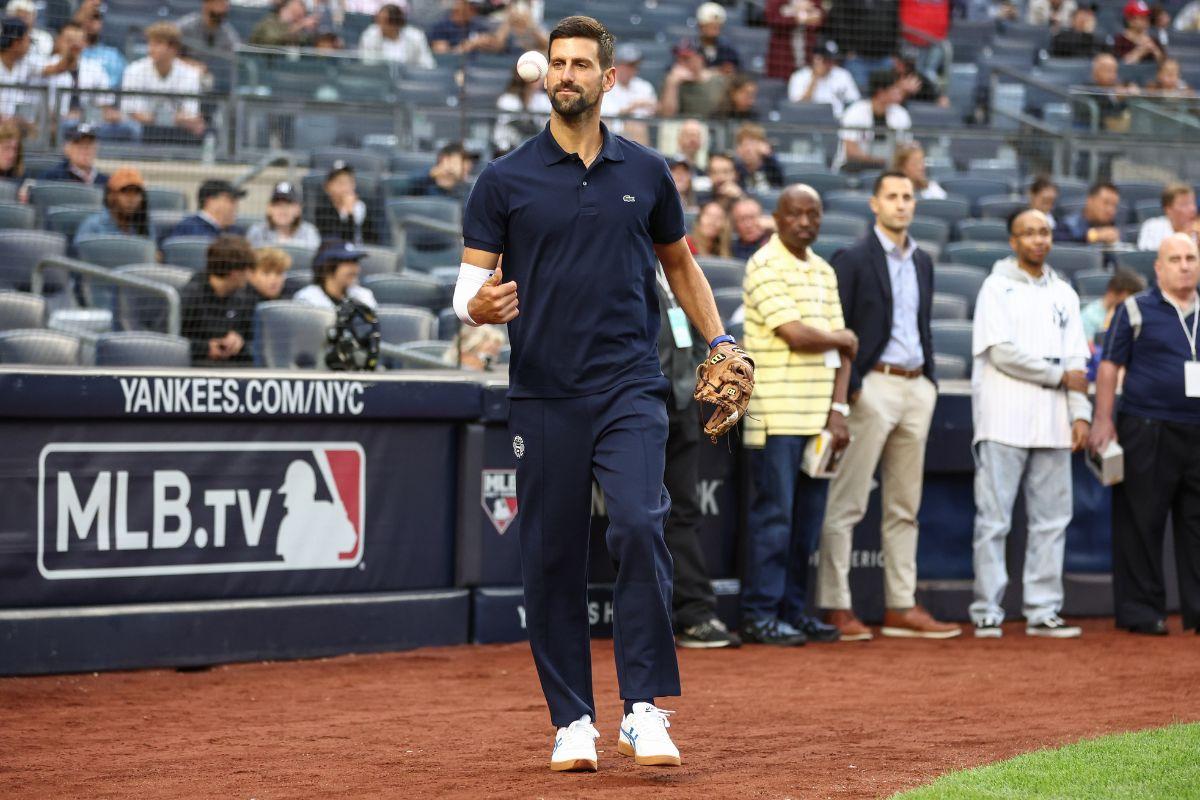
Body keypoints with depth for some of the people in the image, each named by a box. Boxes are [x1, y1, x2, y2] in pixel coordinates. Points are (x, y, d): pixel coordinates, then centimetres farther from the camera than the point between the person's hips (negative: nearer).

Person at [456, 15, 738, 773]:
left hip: (630, 389, 0)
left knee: (640, 527, -17)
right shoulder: (505, 180, 3)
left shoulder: (646, 172, 9)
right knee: (551, 558, 3)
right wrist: (480, 305, -21)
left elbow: (679, 262, 22)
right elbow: (469, 287, 2)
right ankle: (573, 721, 13)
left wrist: (720, 341, 12)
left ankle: (645, 709, -13)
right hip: (543, 395, 0)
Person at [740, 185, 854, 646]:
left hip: (819, 415, 7)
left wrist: (838, 409, 1)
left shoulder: (824, 270, 16)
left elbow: (841, 348, 13)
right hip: (777, 413, -7)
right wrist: (842, 339, 1)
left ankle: (793, 609, 16)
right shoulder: (765, 266, -7)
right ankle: (759, 614, -1)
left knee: (808, 516, 9)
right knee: (774, 513, -6)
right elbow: (795, 334, -17)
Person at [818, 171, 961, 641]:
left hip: (916, 389, 7)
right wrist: (850, 387, -14)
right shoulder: (853, 260, -5)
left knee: (904, 507, 10)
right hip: (873, 386, -7)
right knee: (847, 504, -6)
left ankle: (901, 607, 14)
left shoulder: (922, 262, 16)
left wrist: (929, 380, 12)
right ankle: (835, 607, -4)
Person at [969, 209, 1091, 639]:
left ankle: (1042, 612, 8)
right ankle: (987, 613, -3)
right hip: (1004, 422, -5)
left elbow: (1077, 360, 13)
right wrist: (1059, 376, -5)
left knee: (1052, 520, 4)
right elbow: (1002, 353, -10)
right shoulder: (997, 288, 0)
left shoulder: (1063, 294, 17)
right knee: (994, 519, -5)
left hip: (1052, 423, 6)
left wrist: (1080, 413, 1)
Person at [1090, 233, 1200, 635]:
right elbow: (1109, 366, 0)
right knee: (1141, 524, -2)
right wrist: (1103, 422, -8)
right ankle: (1140, 609, 3)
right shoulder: (1135, 311, 3)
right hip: (1147, 432, -4)